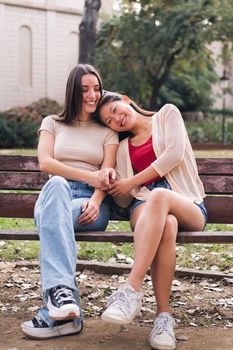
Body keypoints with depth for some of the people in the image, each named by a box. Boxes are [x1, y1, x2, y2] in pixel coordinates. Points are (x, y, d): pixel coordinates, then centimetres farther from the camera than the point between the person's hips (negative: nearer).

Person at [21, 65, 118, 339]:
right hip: (54, 196, 0)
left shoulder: (107, 131, 19)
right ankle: (62, 291, -55)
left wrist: (95, 201, -19)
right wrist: (88, 176, -9)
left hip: (91, 203, 0)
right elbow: (45, 163, 2)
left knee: (52, 218, -37)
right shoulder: (52, 123, 21)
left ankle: (54, 311, -47)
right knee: (56, 184, -40)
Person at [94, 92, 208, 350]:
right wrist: (113, 187, -9)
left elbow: (174, 153, -4)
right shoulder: (123, 149, 23)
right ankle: (163, 315, -39)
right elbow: (125, 201, 14)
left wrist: (132, 182, -3)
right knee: (166, 225, -38)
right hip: (144, 206, 2)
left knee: (158, 196, -40)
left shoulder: (168, 113, 15)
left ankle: (132, 290, -44)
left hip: (187, 205, -2)